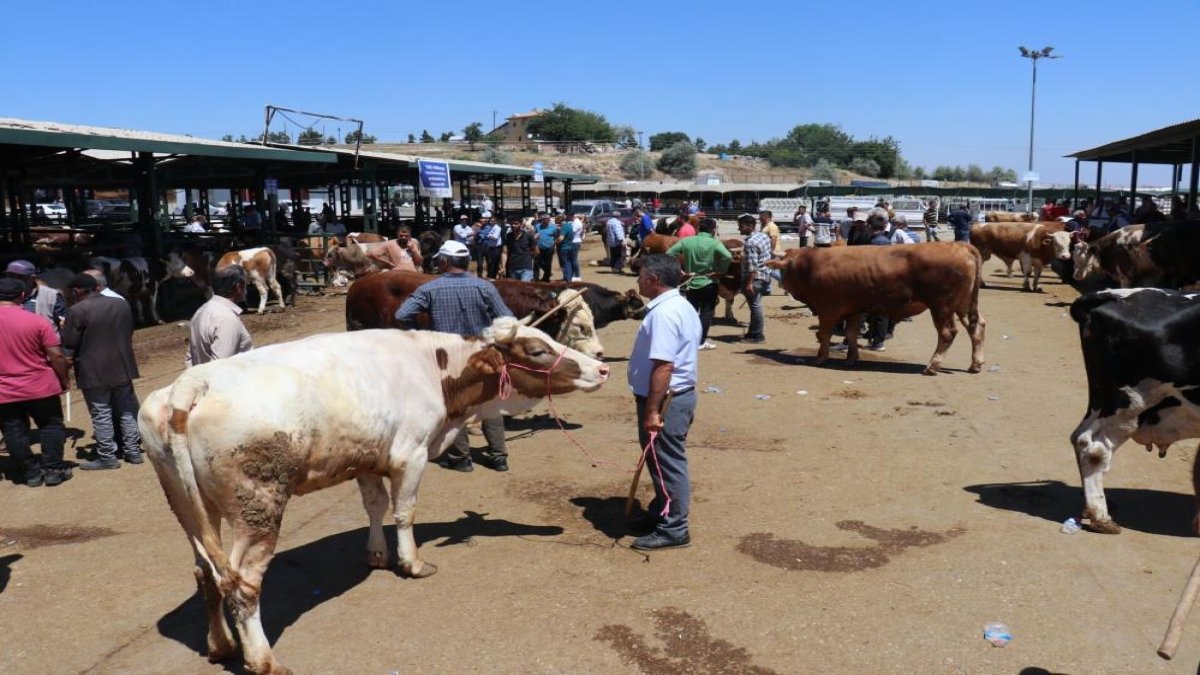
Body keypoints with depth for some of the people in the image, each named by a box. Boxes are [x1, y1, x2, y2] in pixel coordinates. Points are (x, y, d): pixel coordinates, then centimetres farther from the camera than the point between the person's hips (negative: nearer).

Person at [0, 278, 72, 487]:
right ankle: (53, 470, 13)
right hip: (40, 387, -2)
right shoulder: (36, 321, -12)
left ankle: (31, 473, 18)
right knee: (51, 426, 13)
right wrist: (64, 380, 3)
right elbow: (56, 356, -12)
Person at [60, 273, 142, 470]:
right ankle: (133, 451, 19)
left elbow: (69, 345, -10)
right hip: (122, 368, 6)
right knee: (126, 411, 13)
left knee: (101, 415, 3)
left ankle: (107, 457, 8)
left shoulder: (77, 311, -14)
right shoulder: (122, 305, 5)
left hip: (94, 372, -5)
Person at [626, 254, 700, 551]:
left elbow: (663, 366, -28)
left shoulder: (663, 313, -22)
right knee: (662, 460, 21)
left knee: (667, 463, 0)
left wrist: (652, 411, -26)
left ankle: (673, 530, 10)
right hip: (679, 394, 10)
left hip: (666, 399, -10)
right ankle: (661, 513, 34)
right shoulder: (682, 306, 12)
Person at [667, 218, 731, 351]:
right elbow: (728, 256, -26)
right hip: (708, 283, -3)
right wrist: (721, 270, -12)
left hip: (691, 283, 4)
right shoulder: (714, 243, -11)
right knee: (706, 312, 6)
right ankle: (701, 341, 5)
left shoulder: (686, 241, -1)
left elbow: (668, 254, -4)